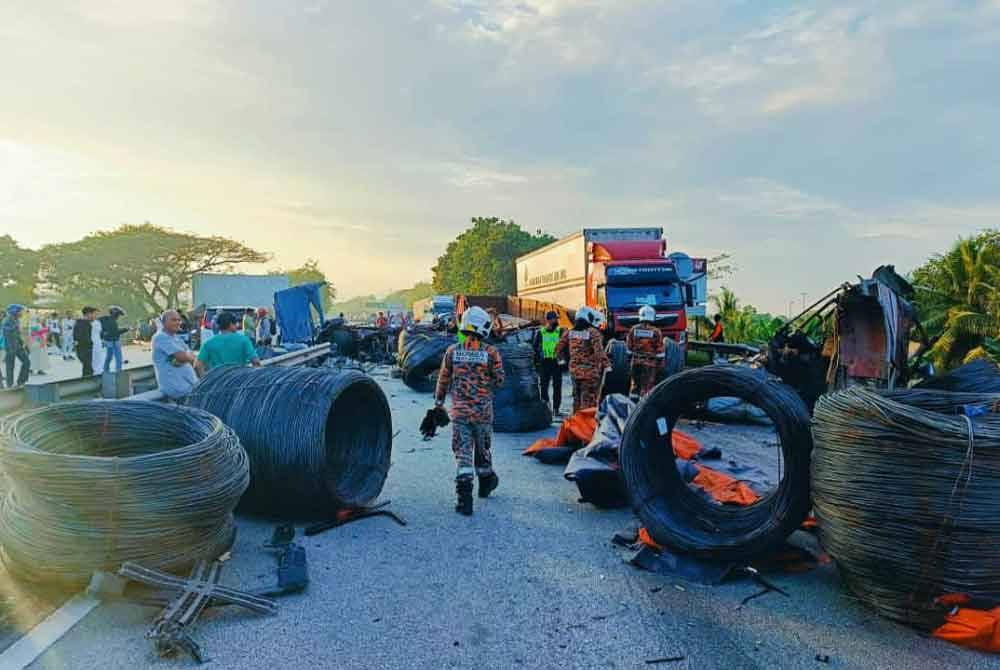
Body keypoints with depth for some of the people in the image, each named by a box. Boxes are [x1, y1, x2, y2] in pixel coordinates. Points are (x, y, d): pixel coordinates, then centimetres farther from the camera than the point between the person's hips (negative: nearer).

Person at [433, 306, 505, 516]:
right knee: (483, 449, 19)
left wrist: (439, 401, 20)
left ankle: (464, 499, -4)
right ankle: (486, 482, 41)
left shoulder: (452, 351, -2)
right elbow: (499, 381, -5)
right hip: (483, 411, -1)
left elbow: (443, 380, 6)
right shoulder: (491, 352, -9)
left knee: (462, 454, 2)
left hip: (459, 411, 1)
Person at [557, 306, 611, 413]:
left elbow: (559, 351, 7)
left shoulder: (569, 333, 3)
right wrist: (607, 365, -18)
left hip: (574, 371, 6)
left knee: (577, 399, 19)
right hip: (591, 372, -6)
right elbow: (599, 351, -23)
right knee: (589, 400, 1)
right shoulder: (593, 333, -13)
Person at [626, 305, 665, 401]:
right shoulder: (656, 332, -9)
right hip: (650, 364, -3)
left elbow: (629, 347, 7)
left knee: (635, 384, 15)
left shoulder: (634, 329, 0)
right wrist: (660, 363, 5)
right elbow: (660, 350, -5)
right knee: (647, 386, 1)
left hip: (635, 362, 3)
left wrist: (629, 358, 19)